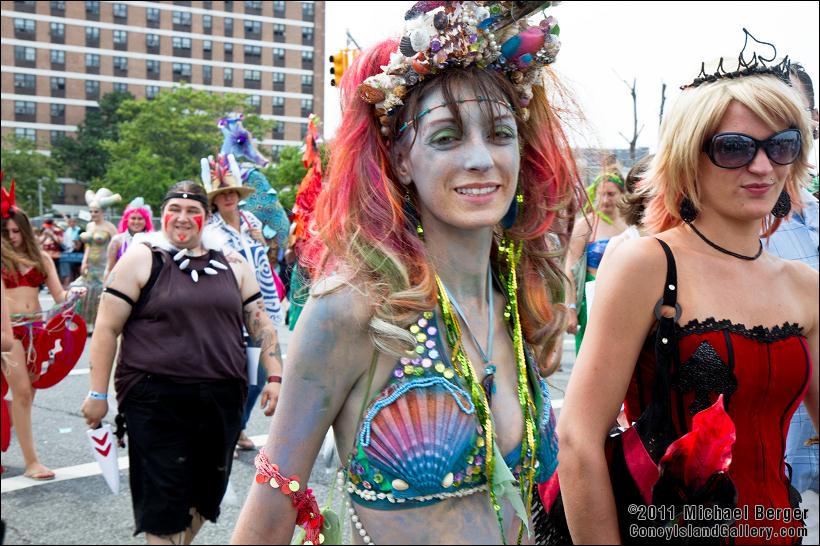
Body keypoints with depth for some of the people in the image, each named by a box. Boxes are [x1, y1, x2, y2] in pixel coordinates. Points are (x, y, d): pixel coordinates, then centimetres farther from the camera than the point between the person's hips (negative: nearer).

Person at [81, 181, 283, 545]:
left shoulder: (232, 264, 9)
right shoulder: (141, 258, -2)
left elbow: (260, 323, 11)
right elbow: (107, 328, -3)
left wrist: (275, 377, 1)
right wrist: (98, 393, -6)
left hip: (222, 398, 4)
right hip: (156, 400, -4)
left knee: (204, 493, 15)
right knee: (163, 501, 0)